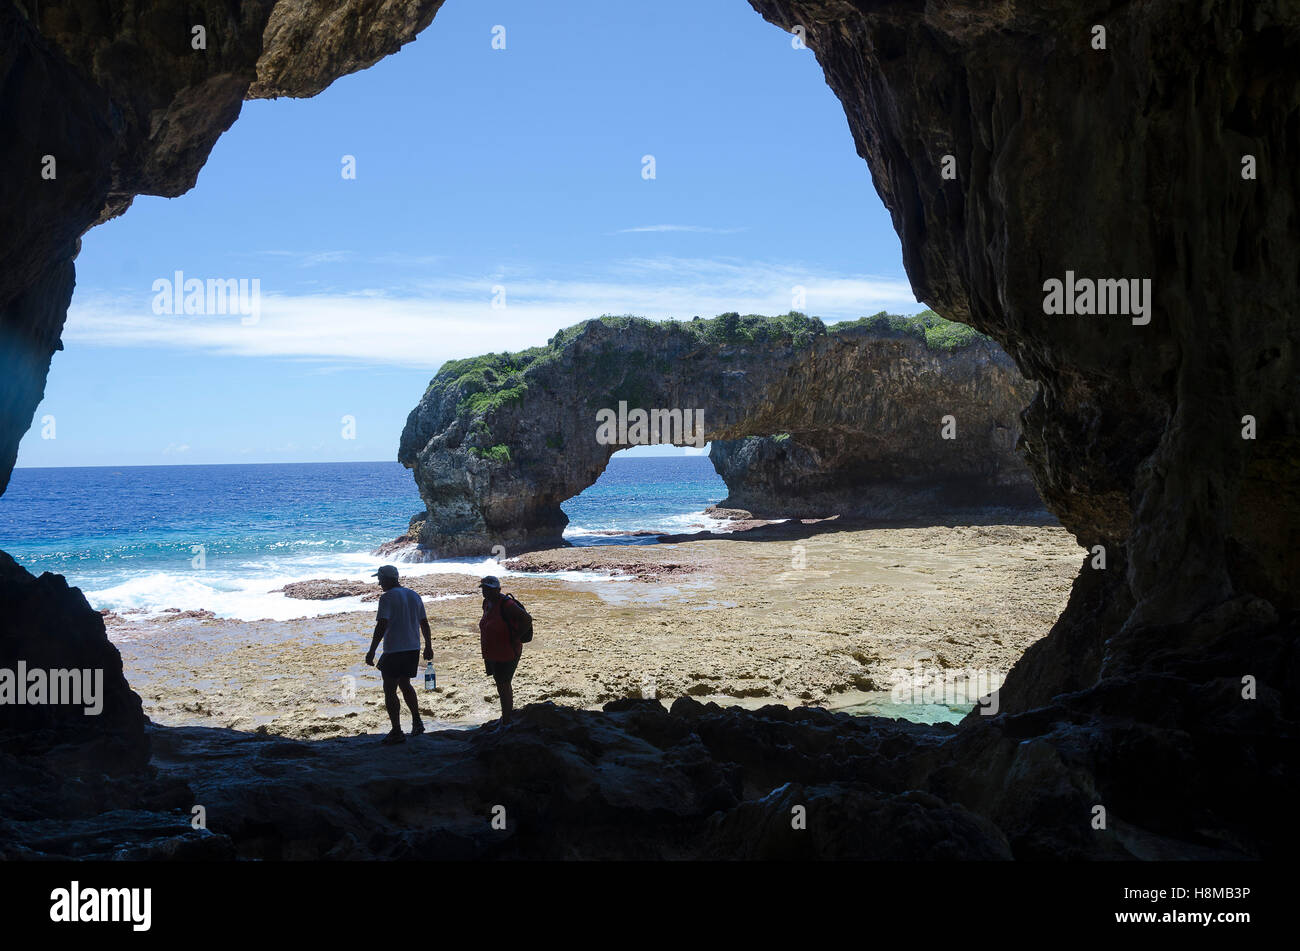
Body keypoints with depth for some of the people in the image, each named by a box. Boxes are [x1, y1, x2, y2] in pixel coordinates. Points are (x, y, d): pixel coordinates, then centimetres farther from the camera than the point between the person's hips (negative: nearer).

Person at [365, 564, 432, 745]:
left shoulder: (387, 597, -12)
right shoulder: (414, 596, 11)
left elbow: (381, 626, -20)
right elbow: (424, 623, 15)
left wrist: (372, 651, -20)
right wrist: (428, 646, 24)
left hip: (394, 651, -8)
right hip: (413, 649, 8)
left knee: (390, 691, 1)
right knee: (405, 684, 25)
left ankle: (396, 732, 0)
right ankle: (417, 723, 26)